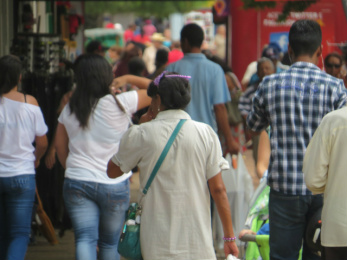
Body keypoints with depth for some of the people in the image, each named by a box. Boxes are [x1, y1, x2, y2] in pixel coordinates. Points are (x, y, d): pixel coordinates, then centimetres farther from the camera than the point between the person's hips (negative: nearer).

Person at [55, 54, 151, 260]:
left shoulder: (69, 109, 4)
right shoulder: (119, 103, -11)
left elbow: (60, 144, 14)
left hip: (77, 183, 2)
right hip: (114, 185, -2)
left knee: (85, 239, -4)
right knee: (110, 243, 13)